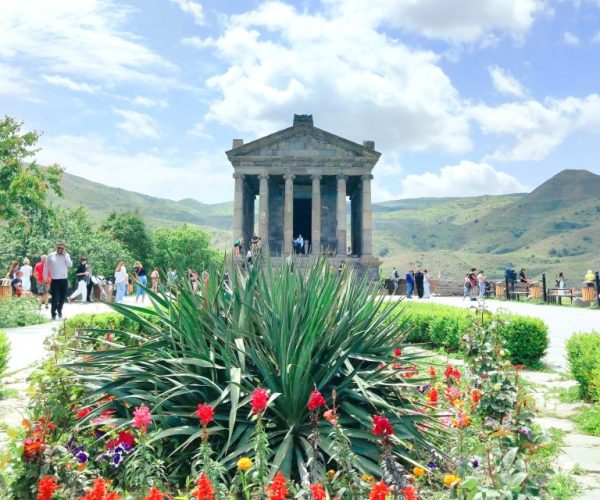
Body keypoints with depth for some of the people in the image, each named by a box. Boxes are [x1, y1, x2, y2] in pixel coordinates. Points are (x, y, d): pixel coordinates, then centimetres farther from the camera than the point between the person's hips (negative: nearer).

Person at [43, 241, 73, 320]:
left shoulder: (66, 255, 6)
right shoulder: (50, 256, 2)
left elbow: (70, 265, -8)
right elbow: (46, 267, 9)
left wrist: (64, 255, -10)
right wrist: (45, 278, 6)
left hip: (64, 280, 2)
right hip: (55, 280, -2)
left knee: (63, 297, 11)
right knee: (55, 298, -5)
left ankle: (59, 310, 33)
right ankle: (53, 313, 6)